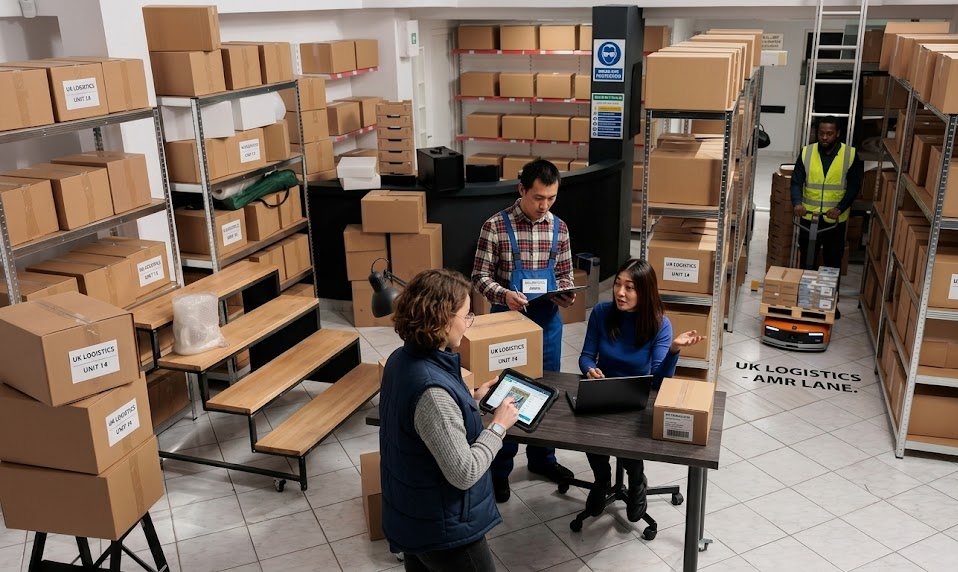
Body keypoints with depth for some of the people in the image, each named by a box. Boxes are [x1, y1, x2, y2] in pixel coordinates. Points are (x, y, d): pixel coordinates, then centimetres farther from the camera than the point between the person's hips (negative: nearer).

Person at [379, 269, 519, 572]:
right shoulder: (431, 388, -33)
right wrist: (498, 425, -17)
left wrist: (471, 400, 8)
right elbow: (463, 474, -28)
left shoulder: (402, 359, -4)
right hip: (441, 529, -8)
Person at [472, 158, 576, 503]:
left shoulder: (559, 228, 2)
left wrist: (565, 295, -11)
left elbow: (565, 273, 10)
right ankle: (500, 468, 22)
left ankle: (542, 458, 35)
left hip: (548, 321, 4)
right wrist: (504, 294, -27)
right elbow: (480, 276, -8)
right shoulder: (496, 226, -11)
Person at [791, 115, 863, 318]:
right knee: (806, 261, 9)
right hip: (809, 217, 1)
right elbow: (796, 182, -5)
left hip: (835, 220, -1)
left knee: (833, 262, 9)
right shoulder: (806, 152, -4)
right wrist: (797, 203, -25)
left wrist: (840, 208, -21)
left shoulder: (850, 155, -6)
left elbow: (854, 186, -6)